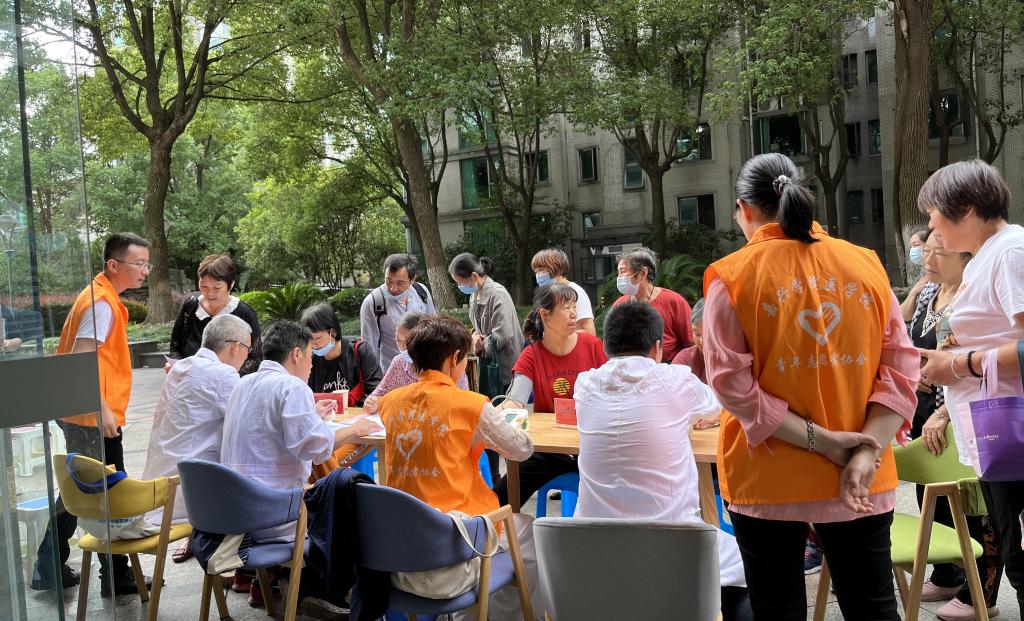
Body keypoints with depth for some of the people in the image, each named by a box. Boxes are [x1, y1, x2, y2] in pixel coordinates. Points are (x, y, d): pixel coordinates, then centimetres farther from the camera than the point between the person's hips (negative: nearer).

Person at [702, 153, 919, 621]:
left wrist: (817, 439, -12)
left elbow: (732, 382, -14)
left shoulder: (732, 276, -7)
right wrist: (869, 448, -9)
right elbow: (900, 364, -2)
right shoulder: (866, 265, 3)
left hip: (768, 477, -3)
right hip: (863, 479, 3)